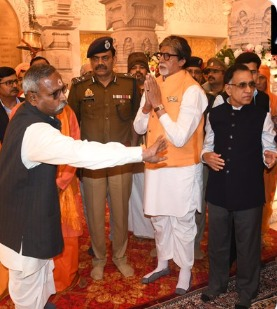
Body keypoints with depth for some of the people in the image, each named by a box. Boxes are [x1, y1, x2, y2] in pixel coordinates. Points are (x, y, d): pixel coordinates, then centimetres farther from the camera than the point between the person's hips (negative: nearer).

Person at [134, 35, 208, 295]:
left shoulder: (192, 90, -16)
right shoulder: (154, 84, 4)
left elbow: (180, 138, -23)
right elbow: (139, 128, 4)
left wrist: (159, 105, -22)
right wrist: (147, 105, -14)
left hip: (182, 168, -6)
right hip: (155, 165, 6)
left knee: (182, 222, 10)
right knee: (159, 218, 19)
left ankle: (185, 269, 31)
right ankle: (163, 263, 40)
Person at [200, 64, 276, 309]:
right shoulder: (214, 115, 2)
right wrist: (207, 156, -9)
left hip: (248, 190, -2)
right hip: (219, 189, 2)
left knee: (248, 244, 13)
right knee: (217, 240, 18)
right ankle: (217, 284, 41)